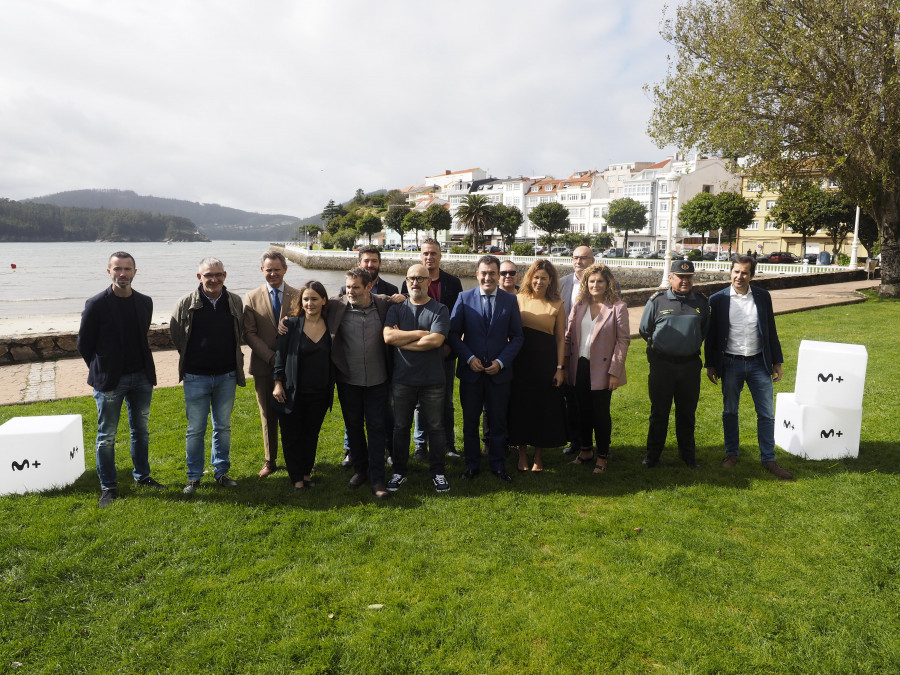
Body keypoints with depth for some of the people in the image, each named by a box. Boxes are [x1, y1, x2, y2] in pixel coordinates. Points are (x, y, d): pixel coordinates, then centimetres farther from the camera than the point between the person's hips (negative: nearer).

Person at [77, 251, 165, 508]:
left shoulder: (145, 302, 3)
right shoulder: (96, 304, -10)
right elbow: (83, 344, -2)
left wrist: (143, 368, 11)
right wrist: (101, 371, 3)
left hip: (141, 377, 4)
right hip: (110, 381, -4)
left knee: (141, 431, 15)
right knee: (106, 437, 4)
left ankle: (142, 476, 30)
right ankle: (108, 487, 16)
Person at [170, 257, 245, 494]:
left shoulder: (235, 301, 0)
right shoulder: (187, 303, -7)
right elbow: (175, 333, 7)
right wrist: (191, 358, 11)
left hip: (227, 376, 2)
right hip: (196, 377, -2)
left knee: (223, 427, 12)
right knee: (195, 429, 6)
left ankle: (221, 472, 25)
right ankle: (194, 476, 20)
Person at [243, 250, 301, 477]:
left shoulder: (297, 296, 1)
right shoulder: (252, 298, 3)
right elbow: (249, 334, -2)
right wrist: (271, 356, -13)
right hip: (264, 367, 1)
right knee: (268, 416, 10)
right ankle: (270, 460, 24)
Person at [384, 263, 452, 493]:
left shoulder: (439, 310, -3)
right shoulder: (396, 308, 5)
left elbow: (435, 340, -18)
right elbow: (388, 336, -12)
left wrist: (401, 341, -12)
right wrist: (421, 333, -14)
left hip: (433, 380, -2)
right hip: (402, 379, 2)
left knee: (436, 427, 7)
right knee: (400, 427, 11)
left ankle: (438, 472, 21)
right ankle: (399, 471, 25)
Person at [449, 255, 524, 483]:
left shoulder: (510, 300, 1)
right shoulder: (464, 298, 0)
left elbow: (517, 336, 1)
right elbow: (454, 333, -1)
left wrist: (500, 361, -10)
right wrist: (469, 358, -12)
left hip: (499, 371, 0)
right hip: (470, 370, 0)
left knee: (498, 421, 10)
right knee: (470, 422, 10)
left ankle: (497, 465, 25)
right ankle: (472, 464, 25)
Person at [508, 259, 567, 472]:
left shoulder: (557, 305, 1)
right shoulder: (519, 299, 1)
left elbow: (560, 339, 2)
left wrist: (560, 368, -3)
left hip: (546, 362, 0)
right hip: (522, 361, 0)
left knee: (545, 408, 7)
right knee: (520, 407, 7)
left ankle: (538, 456, 23)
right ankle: (522, 453, 23)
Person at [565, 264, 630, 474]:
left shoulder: (618, 308, -6)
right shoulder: (579, 306, 6)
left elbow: (623, 341, -8)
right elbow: (569, 336, 8)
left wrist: (615, 372, -13)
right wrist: (564, 365, 1)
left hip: (602, 369, -4)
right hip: (580, 367, 4)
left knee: (601, 413, 5)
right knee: (583, 411, 14)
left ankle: (602, 455, 20)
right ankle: (586, 450, 30)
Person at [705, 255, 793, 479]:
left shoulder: (763, 297, 1)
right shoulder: (718, 299, -4)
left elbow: (771, 330, 7)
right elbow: (712, 334, 0)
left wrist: (777, 361, 6)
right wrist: (710, 365, 1)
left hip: (759, 362, 1)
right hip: (730, 364, -1)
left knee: (767, 413, 5)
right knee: (730, 412, 11)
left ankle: (768, 459, 17)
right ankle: (731, 453, 27)